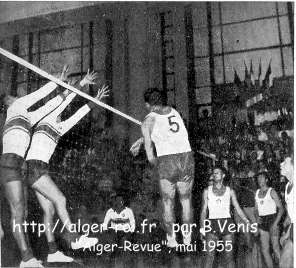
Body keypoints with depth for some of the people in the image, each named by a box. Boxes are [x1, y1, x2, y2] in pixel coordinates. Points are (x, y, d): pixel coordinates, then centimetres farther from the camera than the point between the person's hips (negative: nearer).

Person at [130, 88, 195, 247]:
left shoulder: (148, 121, 0)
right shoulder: (175, 112, 13)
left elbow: (150, 157, -2)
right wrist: (140, 142, 39)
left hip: (166, 161, -4)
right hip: (186, 157, 4)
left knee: (168, 202, 13)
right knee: (186, 200, 18)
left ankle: (171, 239, 19)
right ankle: (187, 237, 25)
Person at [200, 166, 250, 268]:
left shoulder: (230, 191, 9)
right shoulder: (207, 191, 8)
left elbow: (238, 208, 8)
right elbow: (204, 210, 7)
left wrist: (248, 222, -2)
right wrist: (202, 228, 1)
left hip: (227, 223, 0)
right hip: (212, 224, 0)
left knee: (229, 255, 2)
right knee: (209, 256, -6)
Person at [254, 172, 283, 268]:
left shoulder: (271, 191, -4)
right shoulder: (257, 192, 13)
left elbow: (281, 208, -8)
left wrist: (275, 223, -16)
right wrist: (257, 217, -2)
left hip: (272, 219, -6)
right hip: (262, 221, 6)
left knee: (276, 248, -9)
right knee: (264, 249, 5)